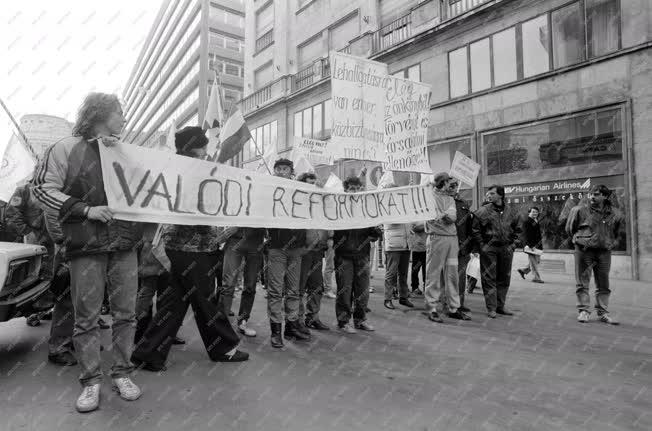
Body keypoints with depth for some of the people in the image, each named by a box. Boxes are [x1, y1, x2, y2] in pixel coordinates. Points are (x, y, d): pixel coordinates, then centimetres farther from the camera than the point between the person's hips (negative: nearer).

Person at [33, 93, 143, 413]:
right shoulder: (66, 149, 2)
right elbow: (43, 188, -2)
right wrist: (85, 210, -12)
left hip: (126, 244, 4)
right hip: (86, 245, -3)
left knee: (126, 313, 6)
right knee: (86, 316, 3)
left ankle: (122, 373, 20)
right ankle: (91, 381, 15)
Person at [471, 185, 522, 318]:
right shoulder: (483, 211, -4)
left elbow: (517, 229, 16)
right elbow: (475, 230, -4)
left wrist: (513, 244, 5)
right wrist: (482, 246, -10)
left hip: (506, 249, 4)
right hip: (488, 249, -4)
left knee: (504, 278, 11)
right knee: (489, 278, -1)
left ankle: (501, 306, 25)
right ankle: (491, 308, 7)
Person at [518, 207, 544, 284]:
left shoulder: (537, 222, 18)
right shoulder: (526, 222, -8)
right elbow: (526, 235, -15)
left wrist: (541, 244, 17)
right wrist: (530, 245, -21)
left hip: (537, 245, 9)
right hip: (531, 245, -9)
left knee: (537, 261, 11)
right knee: (533, 262, -5)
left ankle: (523, 270, 24)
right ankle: (537, 277, 1)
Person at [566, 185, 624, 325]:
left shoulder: (615, 214, 2)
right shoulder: (579, 210, -6)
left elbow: (616, 233, 19)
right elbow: (570, 229, 7)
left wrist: (610, 244, 13)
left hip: (604, 252, 2)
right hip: (583, 250, -2)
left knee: (603, 285, 9)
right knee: (582, 283, 1)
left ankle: (603, 313, 19)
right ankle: (584, 311, 11)